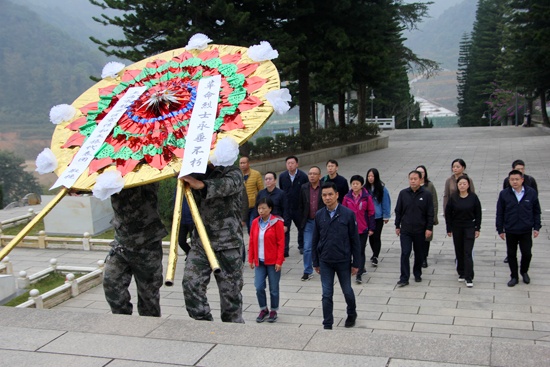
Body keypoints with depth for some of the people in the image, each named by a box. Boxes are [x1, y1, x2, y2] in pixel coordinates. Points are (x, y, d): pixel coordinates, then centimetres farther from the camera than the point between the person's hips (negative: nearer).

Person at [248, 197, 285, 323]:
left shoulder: (277, 222, -8)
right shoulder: (255, 222, 5)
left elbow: (281, 243, -8)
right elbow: (251, 242, 9)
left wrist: (279, 261, -11)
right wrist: (251, 259, 7)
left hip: (272, 261, -3)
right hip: (259, 261, 3)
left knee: (273, 288, 6)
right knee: (259, 287, 0)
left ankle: (273, 311, 23)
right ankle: (263, 309, 21)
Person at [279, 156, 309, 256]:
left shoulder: (303, 176, -8)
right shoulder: (282, 176, 1)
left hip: (299, 207, -1)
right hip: (286, 207, 1)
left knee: (301, 227, 16)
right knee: (285, 229, -4)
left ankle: (301, 246, 35)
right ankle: (284, 250, -1)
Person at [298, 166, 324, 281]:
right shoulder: (304, 188, 3)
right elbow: (301, 205, 8)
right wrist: (303, 220, 4)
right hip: (309, 222, 2)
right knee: (307, 248, 1)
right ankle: (308, 271, 10)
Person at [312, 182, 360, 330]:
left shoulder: (348, 214, -10)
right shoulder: (319, 215, -1)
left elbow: (355, 241, -6)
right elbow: (315, 241, 6)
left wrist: (356, 263, -5)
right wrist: (316, 263, 7)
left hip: (343, 261, -2)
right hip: (325, 262, 2)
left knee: (347, 291, 13)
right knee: (327, 294, 5)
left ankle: (351, 314, 40)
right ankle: (327, 325, 16)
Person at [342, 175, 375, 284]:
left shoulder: (367, 197, -6)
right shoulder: (347, 197, 1)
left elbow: (371, 213, -2)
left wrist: (371, 228, -3)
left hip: (363, 229, -3)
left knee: (361, 251, -2)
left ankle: (359, 274, 0)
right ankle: (361, 267, 35)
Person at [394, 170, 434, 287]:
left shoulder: (426, 194, -4)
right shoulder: (403, 193, 1)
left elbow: (430, 213, -2)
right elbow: (398, 211, 8)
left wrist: (429, 228, -6)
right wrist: (397, 226, 7)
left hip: (420, 230, 0)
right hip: (405, 230, 0)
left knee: (419, 254, 12)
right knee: (405, 253, -6)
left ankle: (417, 274, 29)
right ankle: (404, 278, -3)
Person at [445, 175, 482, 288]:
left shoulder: (473, 197, -5)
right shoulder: (453, 198, -4)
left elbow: (478, 214, 0)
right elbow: (448, 214, 1)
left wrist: (477, 229, -2)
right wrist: (449, 229, 1)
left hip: (470, 228, -2)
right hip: (457, 228, 2)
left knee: (468, 252, -7)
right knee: (459, 252, 10)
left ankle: (469, 278, -5)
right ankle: (461, 273, 25)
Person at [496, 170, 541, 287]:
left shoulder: (531, 193, -5)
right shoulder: (504, 194, -6)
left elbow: (536, 211, 4)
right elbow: (499, 213, 0)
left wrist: (536, 227, 1)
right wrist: (500, 229, 1)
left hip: (526, 231, 0)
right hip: (510, 231, 0)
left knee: (527, 253, 7)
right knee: (511, 254, 9)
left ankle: (524, 272, 34)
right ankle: (514, 276, 25)